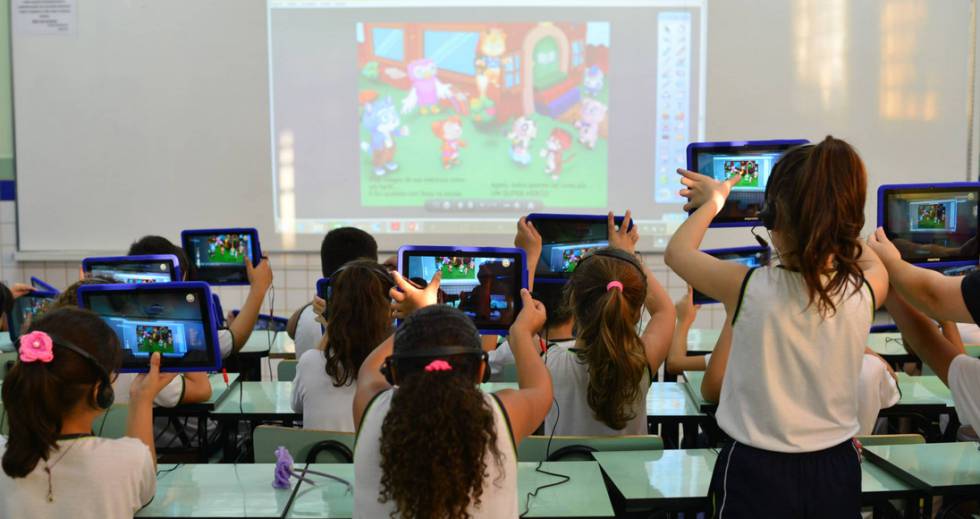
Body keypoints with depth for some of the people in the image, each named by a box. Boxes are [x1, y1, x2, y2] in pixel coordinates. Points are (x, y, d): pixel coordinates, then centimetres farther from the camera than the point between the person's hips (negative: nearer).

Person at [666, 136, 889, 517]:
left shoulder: (748, 288, -20)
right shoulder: (865, 290, -13)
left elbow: (677, 252, 1)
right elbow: (870, 258, 15)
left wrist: (712, 201, 15)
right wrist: (825, 213, 24)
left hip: (757, 471, -3)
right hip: (836, 469, 3)